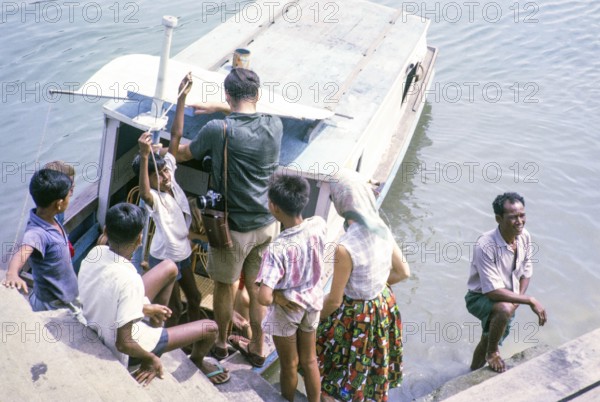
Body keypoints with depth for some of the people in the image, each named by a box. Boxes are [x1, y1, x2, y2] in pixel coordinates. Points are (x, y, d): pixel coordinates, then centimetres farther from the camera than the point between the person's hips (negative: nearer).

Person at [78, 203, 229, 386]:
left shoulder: (94, 253, -16)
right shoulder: (129, 281, -38)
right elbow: (123, 344, -33)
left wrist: (144, 308, 7)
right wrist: (150, 358, -14)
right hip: (125, 351, -7)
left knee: (170, 268, 13)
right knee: (210, 328, 8)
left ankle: (155, 321, 30)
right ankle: (196, 361, 41)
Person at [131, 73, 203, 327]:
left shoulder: (170, 173, -10)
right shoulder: (153, 199, -27)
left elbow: (176, 136, -12)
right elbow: (144, 192, -54)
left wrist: (182, 99, -16)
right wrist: (144, 157, -69)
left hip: (183, 253, 8)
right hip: (164, 258, -8)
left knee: (194, 298, 25)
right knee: (174, 309, 8)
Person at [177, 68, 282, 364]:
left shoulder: (217, 130, -20)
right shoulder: (274, 126, -8)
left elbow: (182, 154, 0)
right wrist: (219, 108, 22)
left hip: (233, 227, -3)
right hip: (267, 224, 4)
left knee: (225, 286, 18)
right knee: (258, 287, 18)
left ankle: (221, 343, 38)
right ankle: (258, 348, 32)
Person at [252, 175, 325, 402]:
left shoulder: (277, 249, -35)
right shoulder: (319, 225, -19)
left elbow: (264, 298, -37)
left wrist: (276, 297, -18)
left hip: (286, 310, -5)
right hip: (312, 301, 5)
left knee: (289, 365, 21)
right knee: (309, 360, 25)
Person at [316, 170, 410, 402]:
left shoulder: (345, 247, -33)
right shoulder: (382, 230, -12)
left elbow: (334, 299, -21)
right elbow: (403, 273, 2)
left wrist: (317, 318, -1)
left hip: (356, 316, -6)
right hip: (384, 306, 7)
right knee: (372, 364, 30)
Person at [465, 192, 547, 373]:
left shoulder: (524, 237, -12)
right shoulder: (485, 246, -34)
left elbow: (526, 271, 3)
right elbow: (493, 291, -34)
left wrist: (519, 299, -11)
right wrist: (530, 300, -31)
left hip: (508, 298, 7)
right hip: (480, 298, -7)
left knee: (488, 341, 25)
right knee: (505, 309, -39)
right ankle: (493, 353, -13)